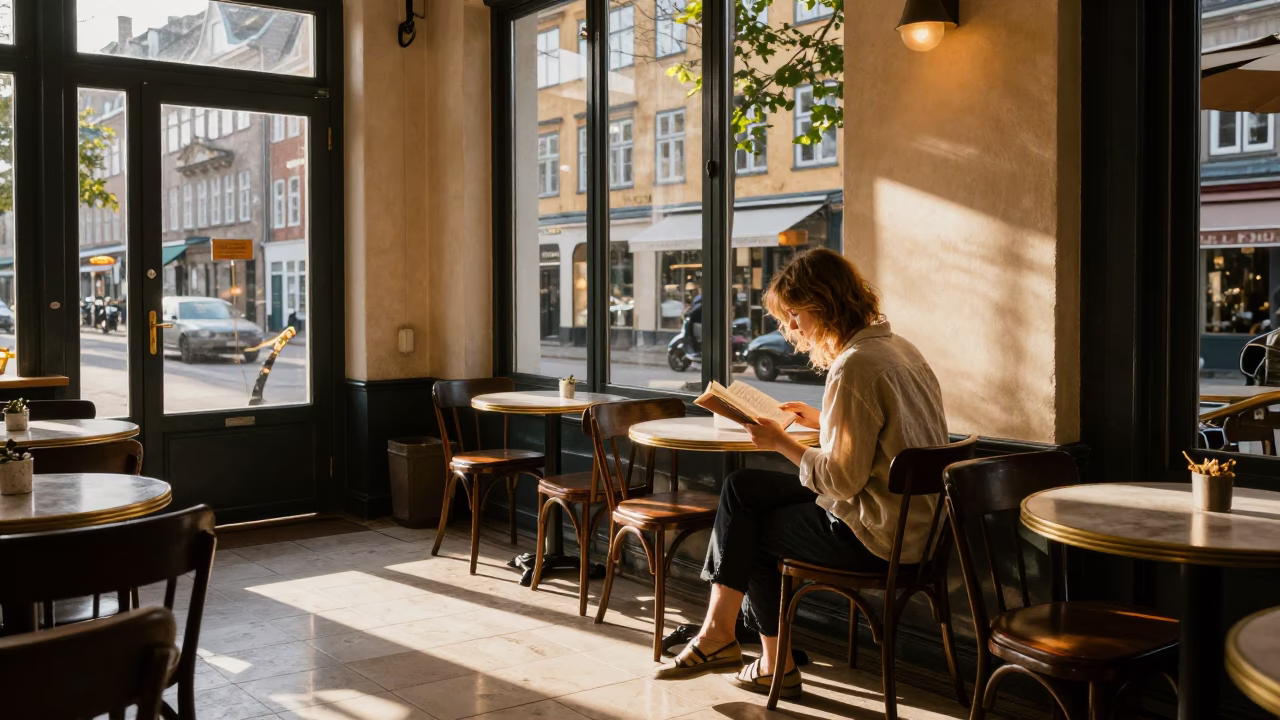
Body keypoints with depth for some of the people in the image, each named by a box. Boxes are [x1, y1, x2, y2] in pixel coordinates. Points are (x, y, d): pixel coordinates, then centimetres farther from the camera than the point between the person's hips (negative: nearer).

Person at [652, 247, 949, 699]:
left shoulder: (854, 367, -22)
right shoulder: (898, 348, 8)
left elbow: (842, 479, -22)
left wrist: (782, 443, -12)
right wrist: (821, 421, 14)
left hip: (874, 536, -10)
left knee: (756, 528, 14)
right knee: (741, 488, 13)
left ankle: (776, 665, 30)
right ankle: (718, 633, 13)